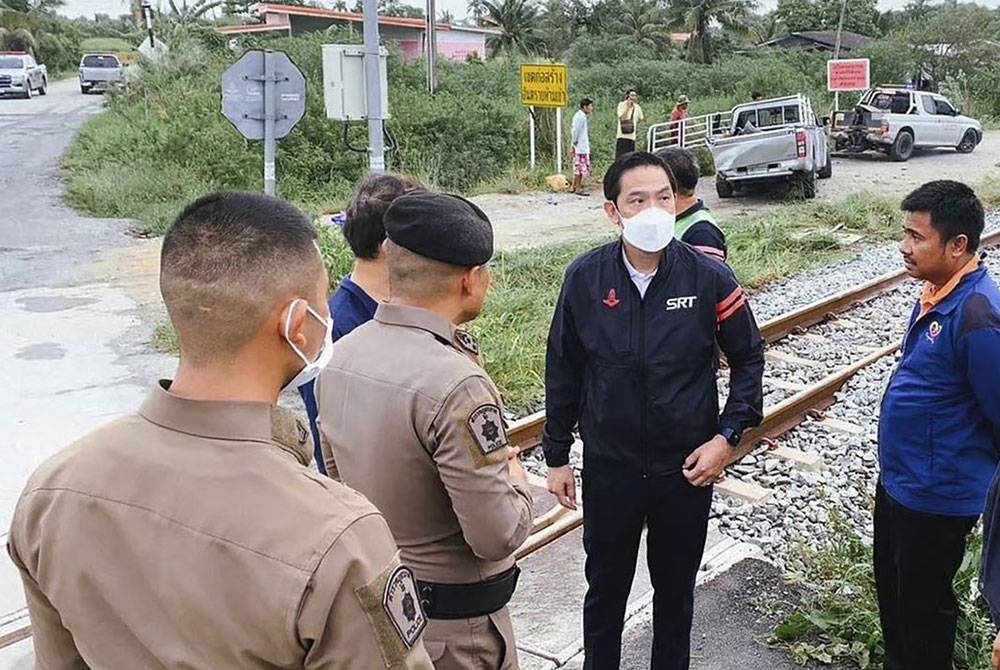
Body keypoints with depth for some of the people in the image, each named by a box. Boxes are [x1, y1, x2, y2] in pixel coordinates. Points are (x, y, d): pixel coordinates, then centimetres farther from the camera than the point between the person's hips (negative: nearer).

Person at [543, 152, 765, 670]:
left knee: (675, 589, 19)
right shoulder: (585, 277, -10)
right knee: (605, 587, 18)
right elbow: (563, 371, 0)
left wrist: (727, 436, -9)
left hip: (687, 469, 0)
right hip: (608, 467, 1)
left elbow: (749, 359, 1)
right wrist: (556, 457, 3)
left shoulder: (710, 278, -12)